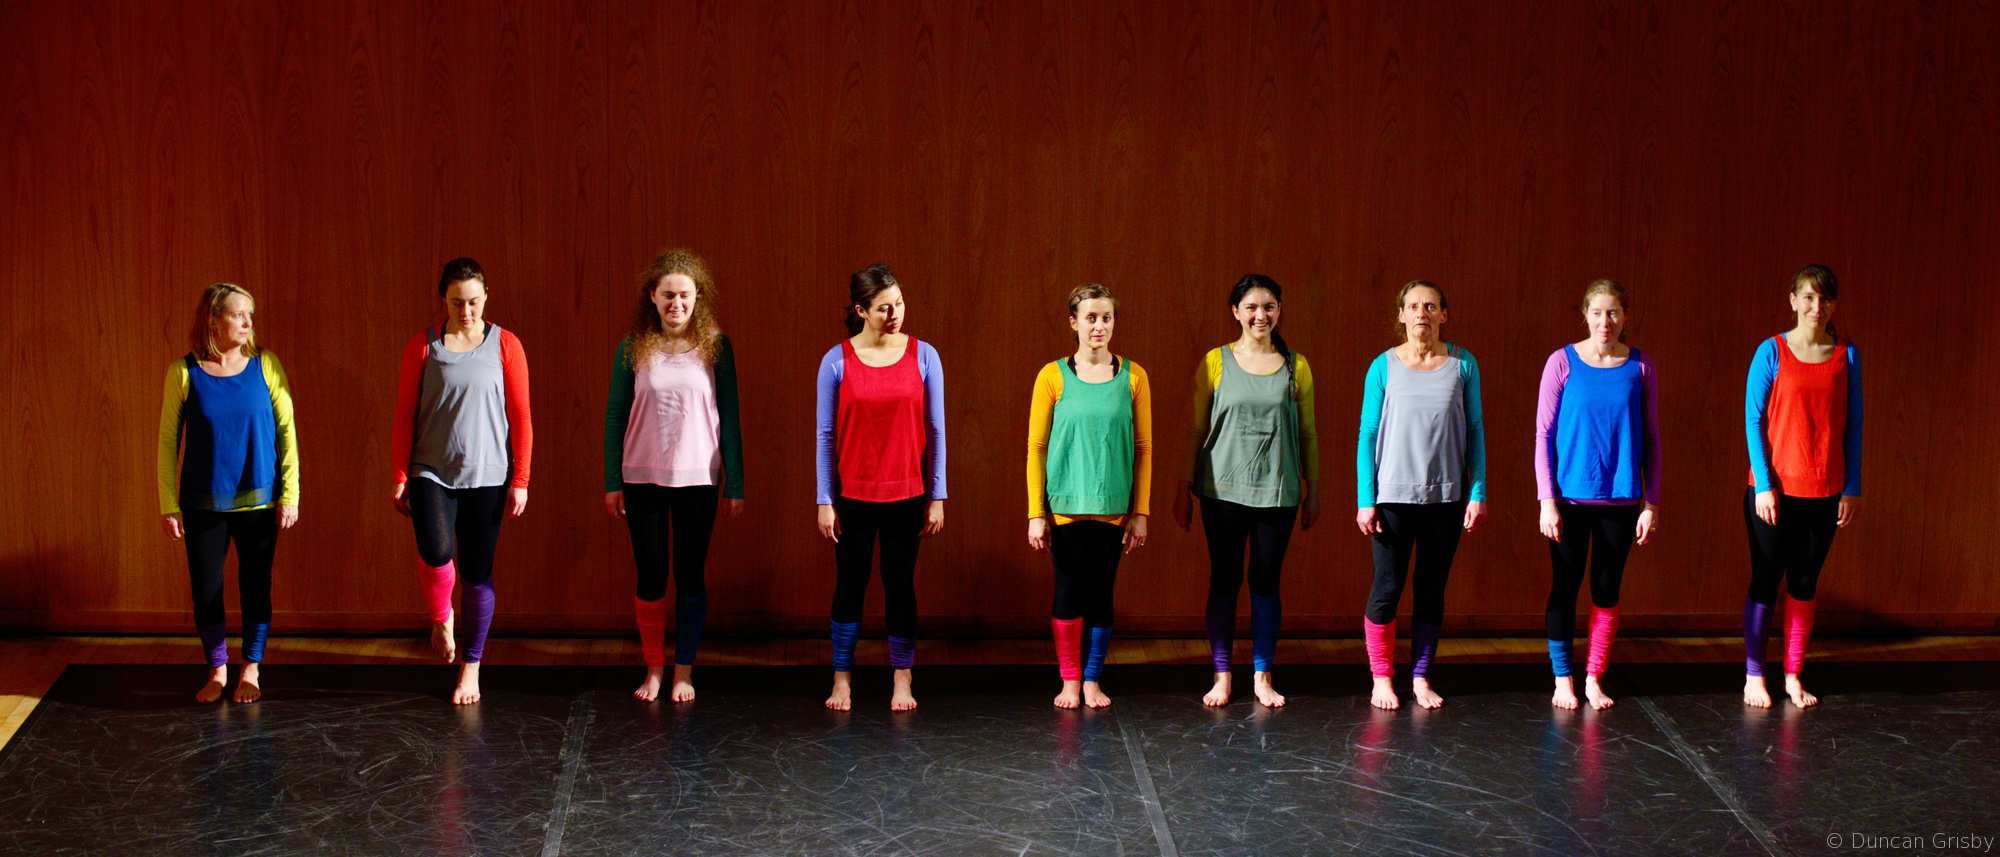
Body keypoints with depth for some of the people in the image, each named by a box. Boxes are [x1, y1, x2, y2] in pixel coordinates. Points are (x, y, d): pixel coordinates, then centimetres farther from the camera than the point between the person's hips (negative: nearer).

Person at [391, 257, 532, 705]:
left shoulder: (505, 345, 2)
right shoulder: (423, 346, 3)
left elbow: (520, 417, 2)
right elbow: (404, 415, 6)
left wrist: (520, 480, -2)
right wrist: (400, 477, 2)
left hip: (487, 474, 0)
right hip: (431, 471, 0)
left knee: (477, 573, 3)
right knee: (435, 552, -23)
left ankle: (471, 664, 20)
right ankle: (441, 618, 8)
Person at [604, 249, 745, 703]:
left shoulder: (714, 346, -2)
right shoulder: (634, 347, -1)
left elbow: (729, 417, 1)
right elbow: (615, 415, 4)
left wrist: (735, 485, 0)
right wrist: (612, 482, 1)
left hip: (698, 478, 0)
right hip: (643, 477, 1)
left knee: (690, 576, 4)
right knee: (650, 576, 5)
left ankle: (684, 671, 16)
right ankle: (654, 668, 19)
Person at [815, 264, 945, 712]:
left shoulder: (923, 356, -2)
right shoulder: (837, 361, -5)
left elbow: (935, 431, 2)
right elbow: (826, 434, -1)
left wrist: (937, 496, 0)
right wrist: (825, 501, -3)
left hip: (906, 494, 1)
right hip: (853, 495, 0)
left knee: (901, 585, 7)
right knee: (850, 584, 7)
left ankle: (902, 680, 15)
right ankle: (842, 679, 17)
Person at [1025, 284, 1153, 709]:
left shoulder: (1132, 377, 2)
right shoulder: (1053, 376, -2)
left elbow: (1143, 447, 4)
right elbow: (1036, 447, -1)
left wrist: (1140, 512, 0)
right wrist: (1036, 513, -5)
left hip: (1113, 506, 1)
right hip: (1066, 505, -1)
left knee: (1101, 593, 5)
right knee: (1069, 591, 2)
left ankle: (1093, 680, 16)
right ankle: (1070, 680, 14)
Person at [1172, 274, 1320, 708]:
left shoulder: (1295, 366, 5)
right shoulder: (1215, 363, 1)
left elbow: (1307, 433, 10)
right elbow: (1195, 429, 4)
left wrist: (1312, 489, 9)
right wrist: (1184, 486, 2)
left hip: (1278, 490, 1)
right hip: (1223, 489, -1)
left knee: (1266, 583, 5)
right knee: (1224, 582, 3)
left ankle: (1263, 677, 13)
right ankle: (1221, 677, 11)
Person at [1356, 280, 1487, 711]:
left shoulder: (1463, 365, 2)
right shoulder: (1384, 366, -1)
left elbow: (1474, 431, 6)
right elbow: (1368, 435, 0)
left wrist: (1477, 493, 1)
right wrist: (1365, 500, -4)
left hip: (1447, 496, 2)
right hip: (1394, 494, -2)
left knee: (1432, 589, 8)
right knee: (1388, 586, 0)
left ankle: (1421, 677, 19)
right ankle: (1381, 679, 13)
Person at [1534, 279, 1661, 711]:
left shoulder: (1640, 367, 2)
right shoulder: (1563, 362, -4)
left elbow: (1651, 438, 6)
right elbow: (1544, 433, -2)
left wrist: (1651, 502, 3)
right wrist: (1547, 500, -7)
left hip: (1620, 499, 2)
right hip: (1570, 496, -2)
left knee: (1607, 590, 7)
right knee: (1565, 587, 4)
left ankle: (1594, 679, 18)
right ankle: (1563, 679, 15)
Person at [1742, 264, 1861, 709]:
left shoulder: (1847, 356, 4)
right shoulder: (1772, 352, -5)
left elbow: (1852, 425, 7)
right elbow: (1753, 419, -5)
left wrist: (1852, 487, 3)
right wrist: (1763, 484, -11)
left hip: (1825, 492, 3)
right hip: (1774, 490, -3)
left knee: (1804, 582, 9)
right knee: (1766, 581, 4)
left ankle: (1793, 675, 18)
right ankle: (1753, 675, 13)